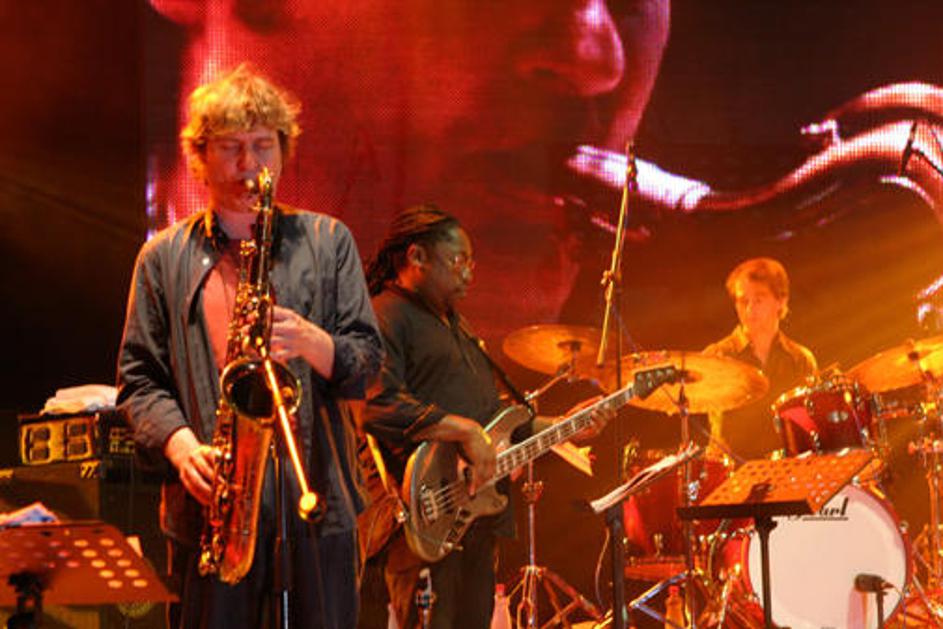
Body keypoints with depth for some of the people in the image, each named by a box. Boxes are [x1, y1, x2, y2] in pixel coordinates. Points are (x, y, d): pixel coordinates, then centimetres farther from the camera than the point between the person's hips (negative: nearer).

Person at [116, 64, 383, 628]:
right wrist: (180, 446, -10)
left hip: (316, 501, 0)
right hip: (210, 512, 0)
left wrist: (311, 342, -15)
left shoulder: (327, 242, 11)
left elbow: (368, 365, 6)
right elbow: (139, 378, 9)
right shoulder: (164, 258, 12)